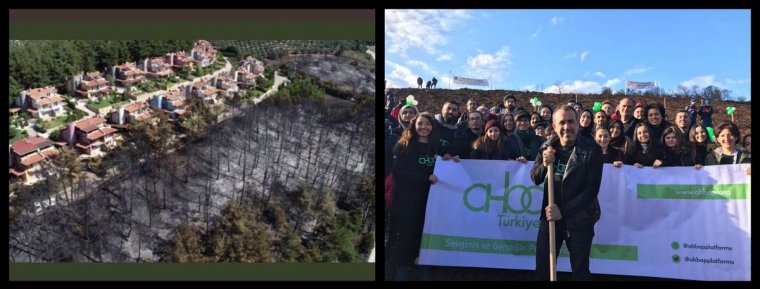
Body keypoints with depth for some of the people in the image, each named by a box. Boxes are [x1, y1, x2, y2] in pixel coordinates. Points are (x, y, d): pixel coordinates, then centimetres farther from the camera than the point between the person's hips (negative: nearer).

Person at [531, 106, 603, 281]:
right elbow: (535, 179, 4)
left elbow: (591, 189, -16)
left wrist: (564, 211, -19)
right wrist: (544, 165, -17)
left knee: (580, 271, 11)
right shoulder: (547, 147, -1)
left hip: (579, 219, -3)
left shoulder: (592, 150, -13)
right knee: (542, 268, 12)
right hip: (550, 217, 4)